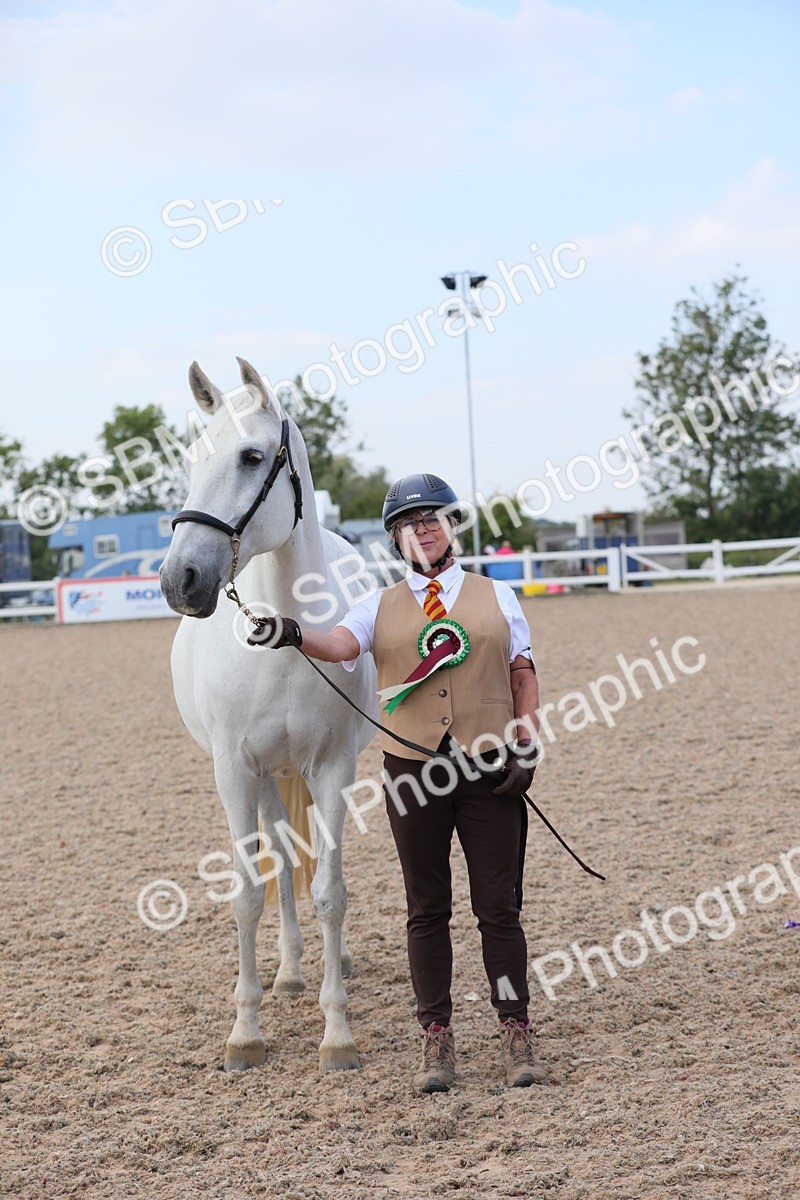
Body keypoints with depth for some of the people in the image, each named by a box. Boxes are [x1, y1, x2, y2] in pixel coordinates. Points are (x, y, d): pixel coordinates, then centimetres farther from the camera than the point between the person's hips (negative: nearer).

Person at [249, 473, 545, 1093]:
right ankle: (436, 1041, 14)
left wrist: (526, 746, -5)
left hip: (490, 769, -1)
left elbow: (524, 676, 9)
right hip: (413, 773, 1)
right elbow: (340, 644, -11)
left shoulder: (497, 596, 10)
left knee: (499, 907, 2)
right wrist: (295, 634, -32)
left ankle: (518, 1037, 11)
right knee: (427, 909, 7)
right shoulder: (381, 606, 9)